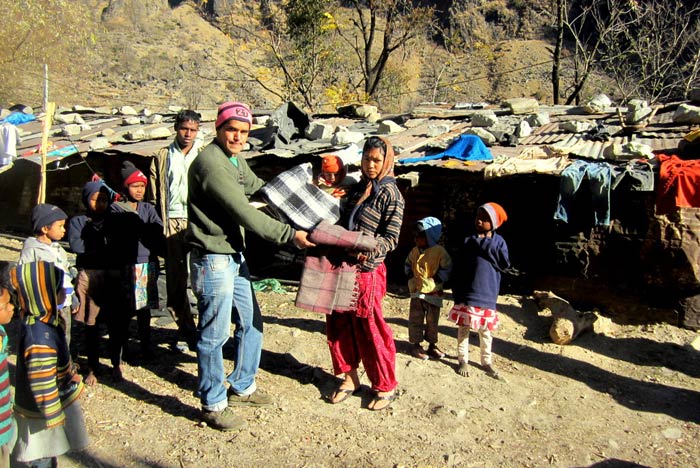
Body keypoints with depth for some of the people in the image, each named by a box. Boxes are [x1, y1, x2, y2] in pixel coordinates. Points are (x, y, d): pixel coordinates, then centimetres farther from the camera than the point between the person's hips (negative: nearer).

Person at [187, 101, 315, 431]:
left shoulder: (235, 159, 11)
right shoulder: (210, 162, -20)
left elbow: (257, 187, 27)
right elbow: (245, 214, -23)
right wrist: (289, 235, -20)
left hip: (235, 257, 10)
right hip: (213, 260, -10)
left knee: (251, 324, 18)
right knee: (214, 335, 2)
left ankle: (242, 387, 36)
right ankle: (213, 406, 19)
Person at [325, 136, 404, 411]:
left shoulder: (391, 194, -7)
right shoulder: (358, 188, 14)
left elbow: (391, 237, -12)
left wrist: (370, 249, -28)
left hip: (368, 270, -7)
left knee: (369, 328, 0)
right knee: (339, 323, 11)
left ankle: (386, 387, 17)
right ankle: (350, 378, 28)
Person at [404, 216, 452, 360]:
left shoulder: (439, 251, -11)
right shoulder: (414, 251, 3)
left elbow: (446, 269, -9)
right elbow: (408, 265, 17)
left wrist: (434, 282, -14)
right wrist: (411, 279, 5)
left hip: (433, 292, -3)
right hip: (416, 291, 3)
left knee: (432, 321, 10)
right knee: (416, 319, 5)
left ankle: (432, 345, 23)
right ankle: (416, 344, 16)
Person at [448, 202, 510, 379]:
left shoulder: (499, 242, 1)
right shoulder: (468, 241, -2)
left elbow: (504, 264, -9)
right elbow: (457, 269, -1)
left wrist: (488, 249, -16)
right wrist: (456, 292, -5)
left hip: (488, 294, 1)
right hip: (467, 294, -1)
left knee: (486, 329, 13)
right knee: (464, 327, 6)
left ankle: (486, 361, 27)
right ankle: (463, 360, 19)